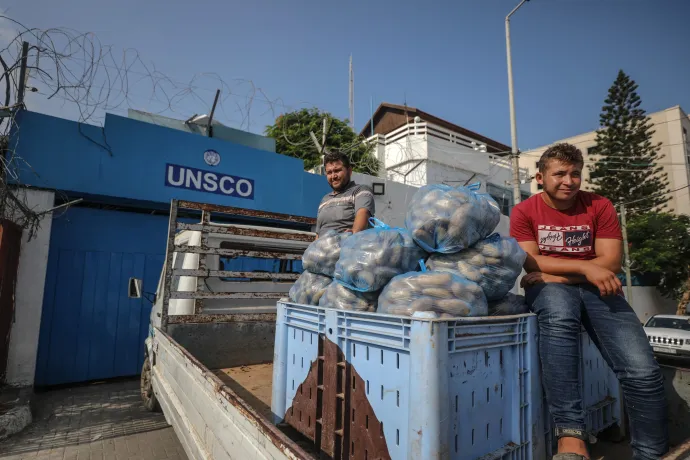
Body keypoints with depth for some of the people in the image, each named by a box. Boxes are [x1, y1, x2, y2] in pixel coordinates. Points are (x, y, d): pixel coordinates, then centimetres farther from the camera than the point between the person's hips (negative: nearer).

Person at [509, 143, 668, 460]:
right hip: (549, 289, -2)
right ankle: (570, 434, -37)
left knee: (643, 371, -20)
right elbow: (531, 263, -8)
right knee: (558, 317, -40)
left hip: (595, 289, 3)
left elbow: (611, 262, -3)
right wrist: (586, 268, -18)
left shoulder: (600, 206, 6)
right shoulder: (524, 211, 2)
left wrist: (554, 273, -13)